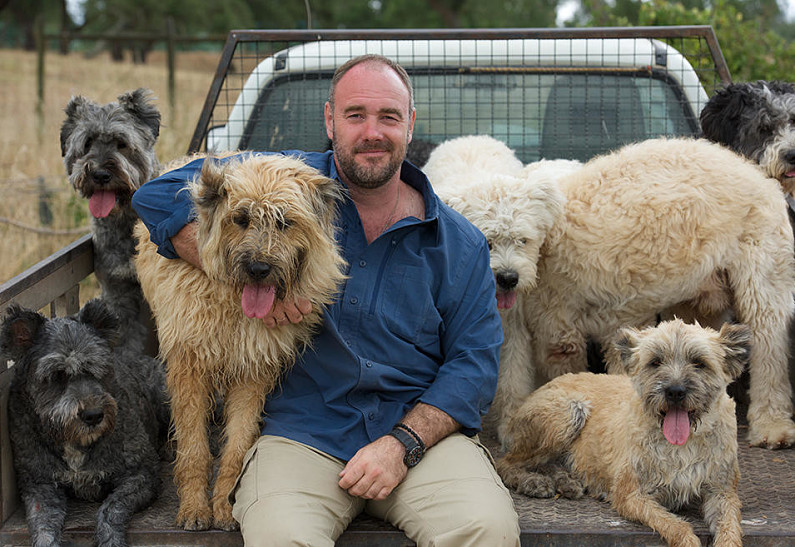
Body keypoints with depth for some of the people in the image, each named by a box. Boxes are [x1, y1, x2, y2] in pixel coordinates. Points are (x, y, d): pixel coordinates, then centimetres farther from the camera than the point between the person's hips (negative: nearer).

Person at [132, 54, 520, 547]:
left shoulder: (458, 242, 9)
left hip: (421, 427, 2)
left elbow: (475, 359, 4)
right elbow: (159, 196, 1)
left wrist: (402, 444, -11)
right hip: (304, 429, -1)